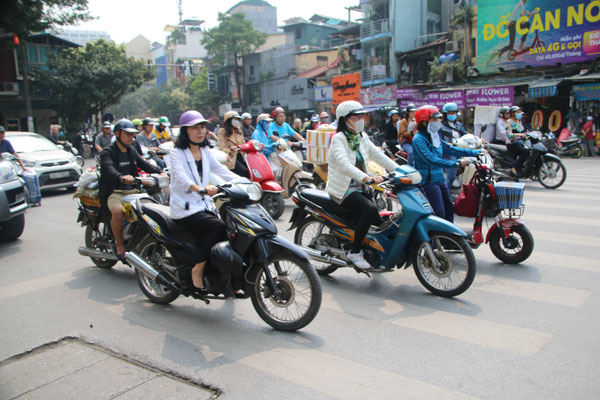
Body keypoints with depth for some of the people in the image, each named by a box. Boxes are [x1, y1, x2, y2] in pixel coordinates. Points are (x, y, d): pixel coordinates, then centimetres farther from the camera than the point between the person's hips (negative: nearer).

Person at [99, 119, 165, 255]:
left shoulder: (131, 151, 20)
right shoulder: (107, 151, -4)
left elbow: (144, 164, 9)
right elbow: (109, 168, -24)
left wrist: (160, 172, -11)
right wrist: (122, 177, -46)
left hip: (131, 191, 7)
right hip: (114, 193, -7)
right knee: (118, 210, -35)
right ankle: (119, 244, -16)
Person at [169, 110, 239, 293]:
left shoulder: (205, 151, 16)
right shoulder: (176, 153, -6)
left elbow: (220, 170, 13)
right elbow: (180, 177, -24)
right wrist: (200, 188, -45)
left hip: (205, 206, 6)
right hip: (185, 209, -6)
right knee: (219, 227, -29)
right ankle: (197, 270, -17)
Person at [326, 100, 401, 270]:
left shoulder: (362, 137, 10)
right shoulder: (338, 139, -14)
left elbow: (378, 155, 9)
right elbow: (344, 164, -31)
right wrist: (366, 178, -45)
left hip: (360, 188, 7)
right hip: (342, 190, -7)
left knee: (378, 219, -3)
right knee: (370, 210, -28)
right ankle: (355, 252, -17)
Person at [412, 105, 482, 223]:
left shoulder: (434, 137, 12)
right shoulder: (418, 139, -17)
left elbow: (449, 149, 15)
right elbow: (431, 159, -26)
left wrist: (475, 152, 10)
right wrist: (456, 163, -31)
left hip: (440, 179, 10)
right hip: (429, 181, -9)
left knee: (449, 209, 16)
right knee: (439, 214, -11)